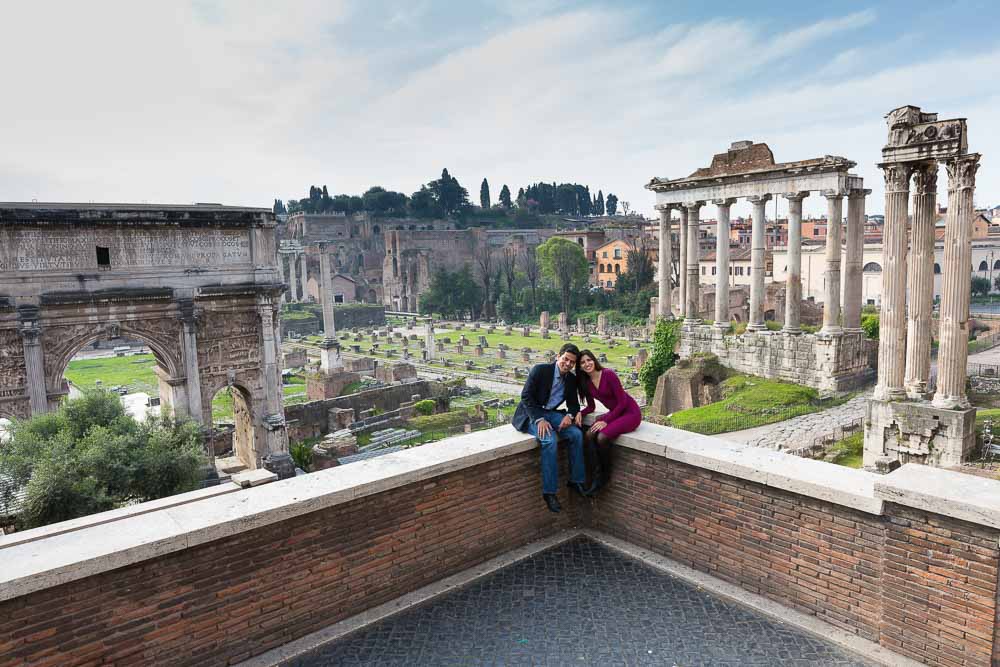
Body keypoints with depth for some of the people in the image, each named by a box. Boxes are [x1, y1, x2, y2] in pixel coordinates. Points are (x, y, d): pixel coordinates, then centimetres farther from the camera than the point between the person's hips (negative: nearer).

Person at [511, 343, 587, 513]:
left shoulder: (572, 379, 5)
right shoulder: (540, 370, -14)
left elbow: (573, 403, 10)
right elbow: (526, 396, -17)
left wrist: (569, 415, -15)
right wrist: (539, 419, -26)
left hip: (551, 413, 6)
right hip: (531, 414, -6)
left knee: (576, 434, -17)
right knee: (549, 440, -31)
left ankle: (576, 480, -3)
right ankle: (549, 491, -23)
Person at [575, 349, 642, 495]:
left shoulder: (608, 374, -20)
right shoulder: (586, 382, 2)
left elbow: (622, 402, -18)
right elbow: (591, 407, 12)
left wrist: (606, 421, -19)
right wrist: (580, 413, -9)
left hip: (630, 413, -7)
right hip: (614, 413, 7)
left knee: (602, 437, -28)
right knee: (589, 435, -20)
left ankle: (605, 475, -4)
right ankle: (597, 473, -5)